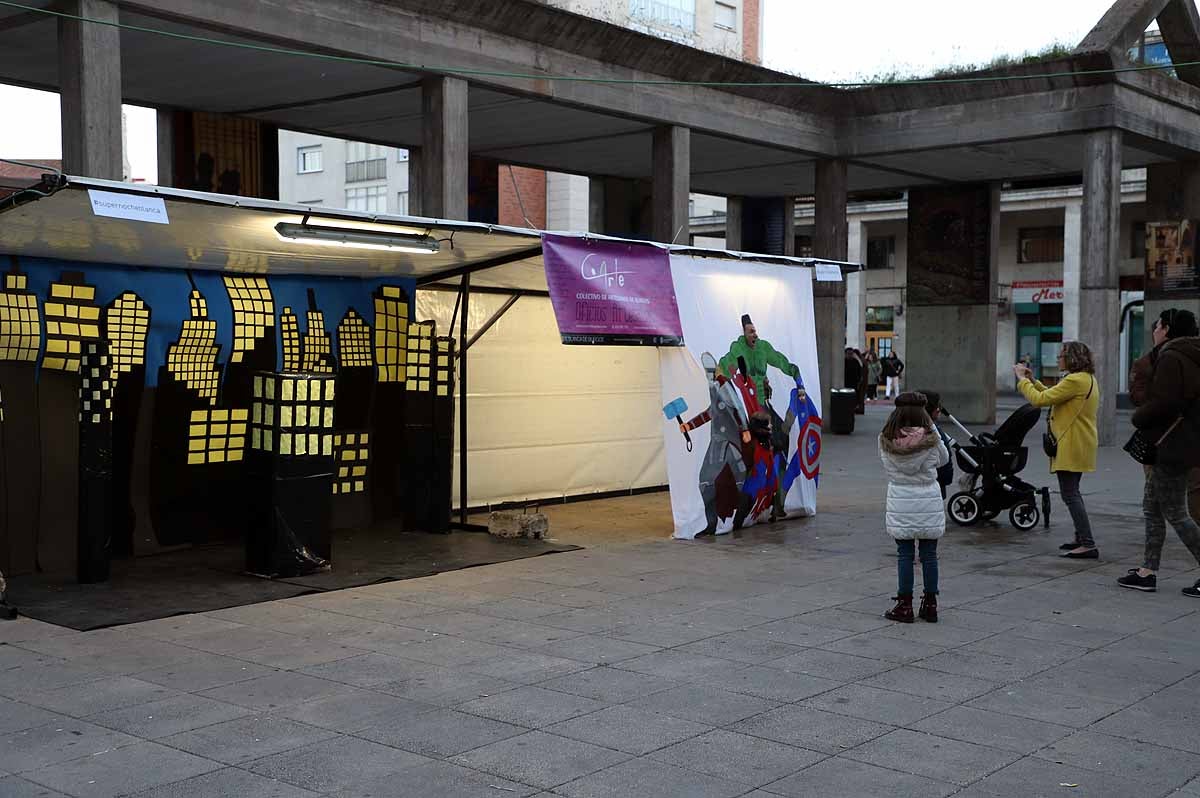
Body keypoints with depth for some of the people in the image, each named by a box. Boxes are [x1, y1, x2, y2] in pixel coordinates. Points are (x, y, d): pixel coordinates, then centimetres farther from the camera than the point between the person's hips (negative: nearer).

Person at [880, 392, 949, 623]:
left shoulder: (886, 440, -8)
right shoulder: (931, 440, -11)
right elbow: (944, 459, 8)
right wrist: (931, 426, 10)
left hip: (900, 506, 0)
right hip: (929, 504, 0)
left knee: (904, 555, 7)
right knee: (929, 555, 9)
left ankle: (904, 605, 11)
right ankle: (930, 606, 16)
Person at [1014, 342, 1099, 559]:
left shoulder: (1076, 380, -20)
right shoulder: (1087, 378, 14)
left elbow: (1040, 399, -21)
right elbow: (1053, 397, 18)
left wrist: (1022, 380, -8)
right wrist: (1032, 381, 15)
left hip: (1072, 446, -11)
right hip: (1077, 445, 11)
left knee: (1070, 494, -9)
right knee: (1072, 492, 21)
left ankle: (1088, 545, -10)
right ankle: (1081, 538, 29)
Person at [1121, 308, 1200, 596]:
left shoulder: (1171, 357, -16)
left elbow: (1162, 402, -23)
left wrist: (1138, 418, -7)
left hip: (1172, 447, -11)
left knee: (1176, 513, -5)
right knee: (1152, 507, 14)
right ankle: (1148, 572, 18)